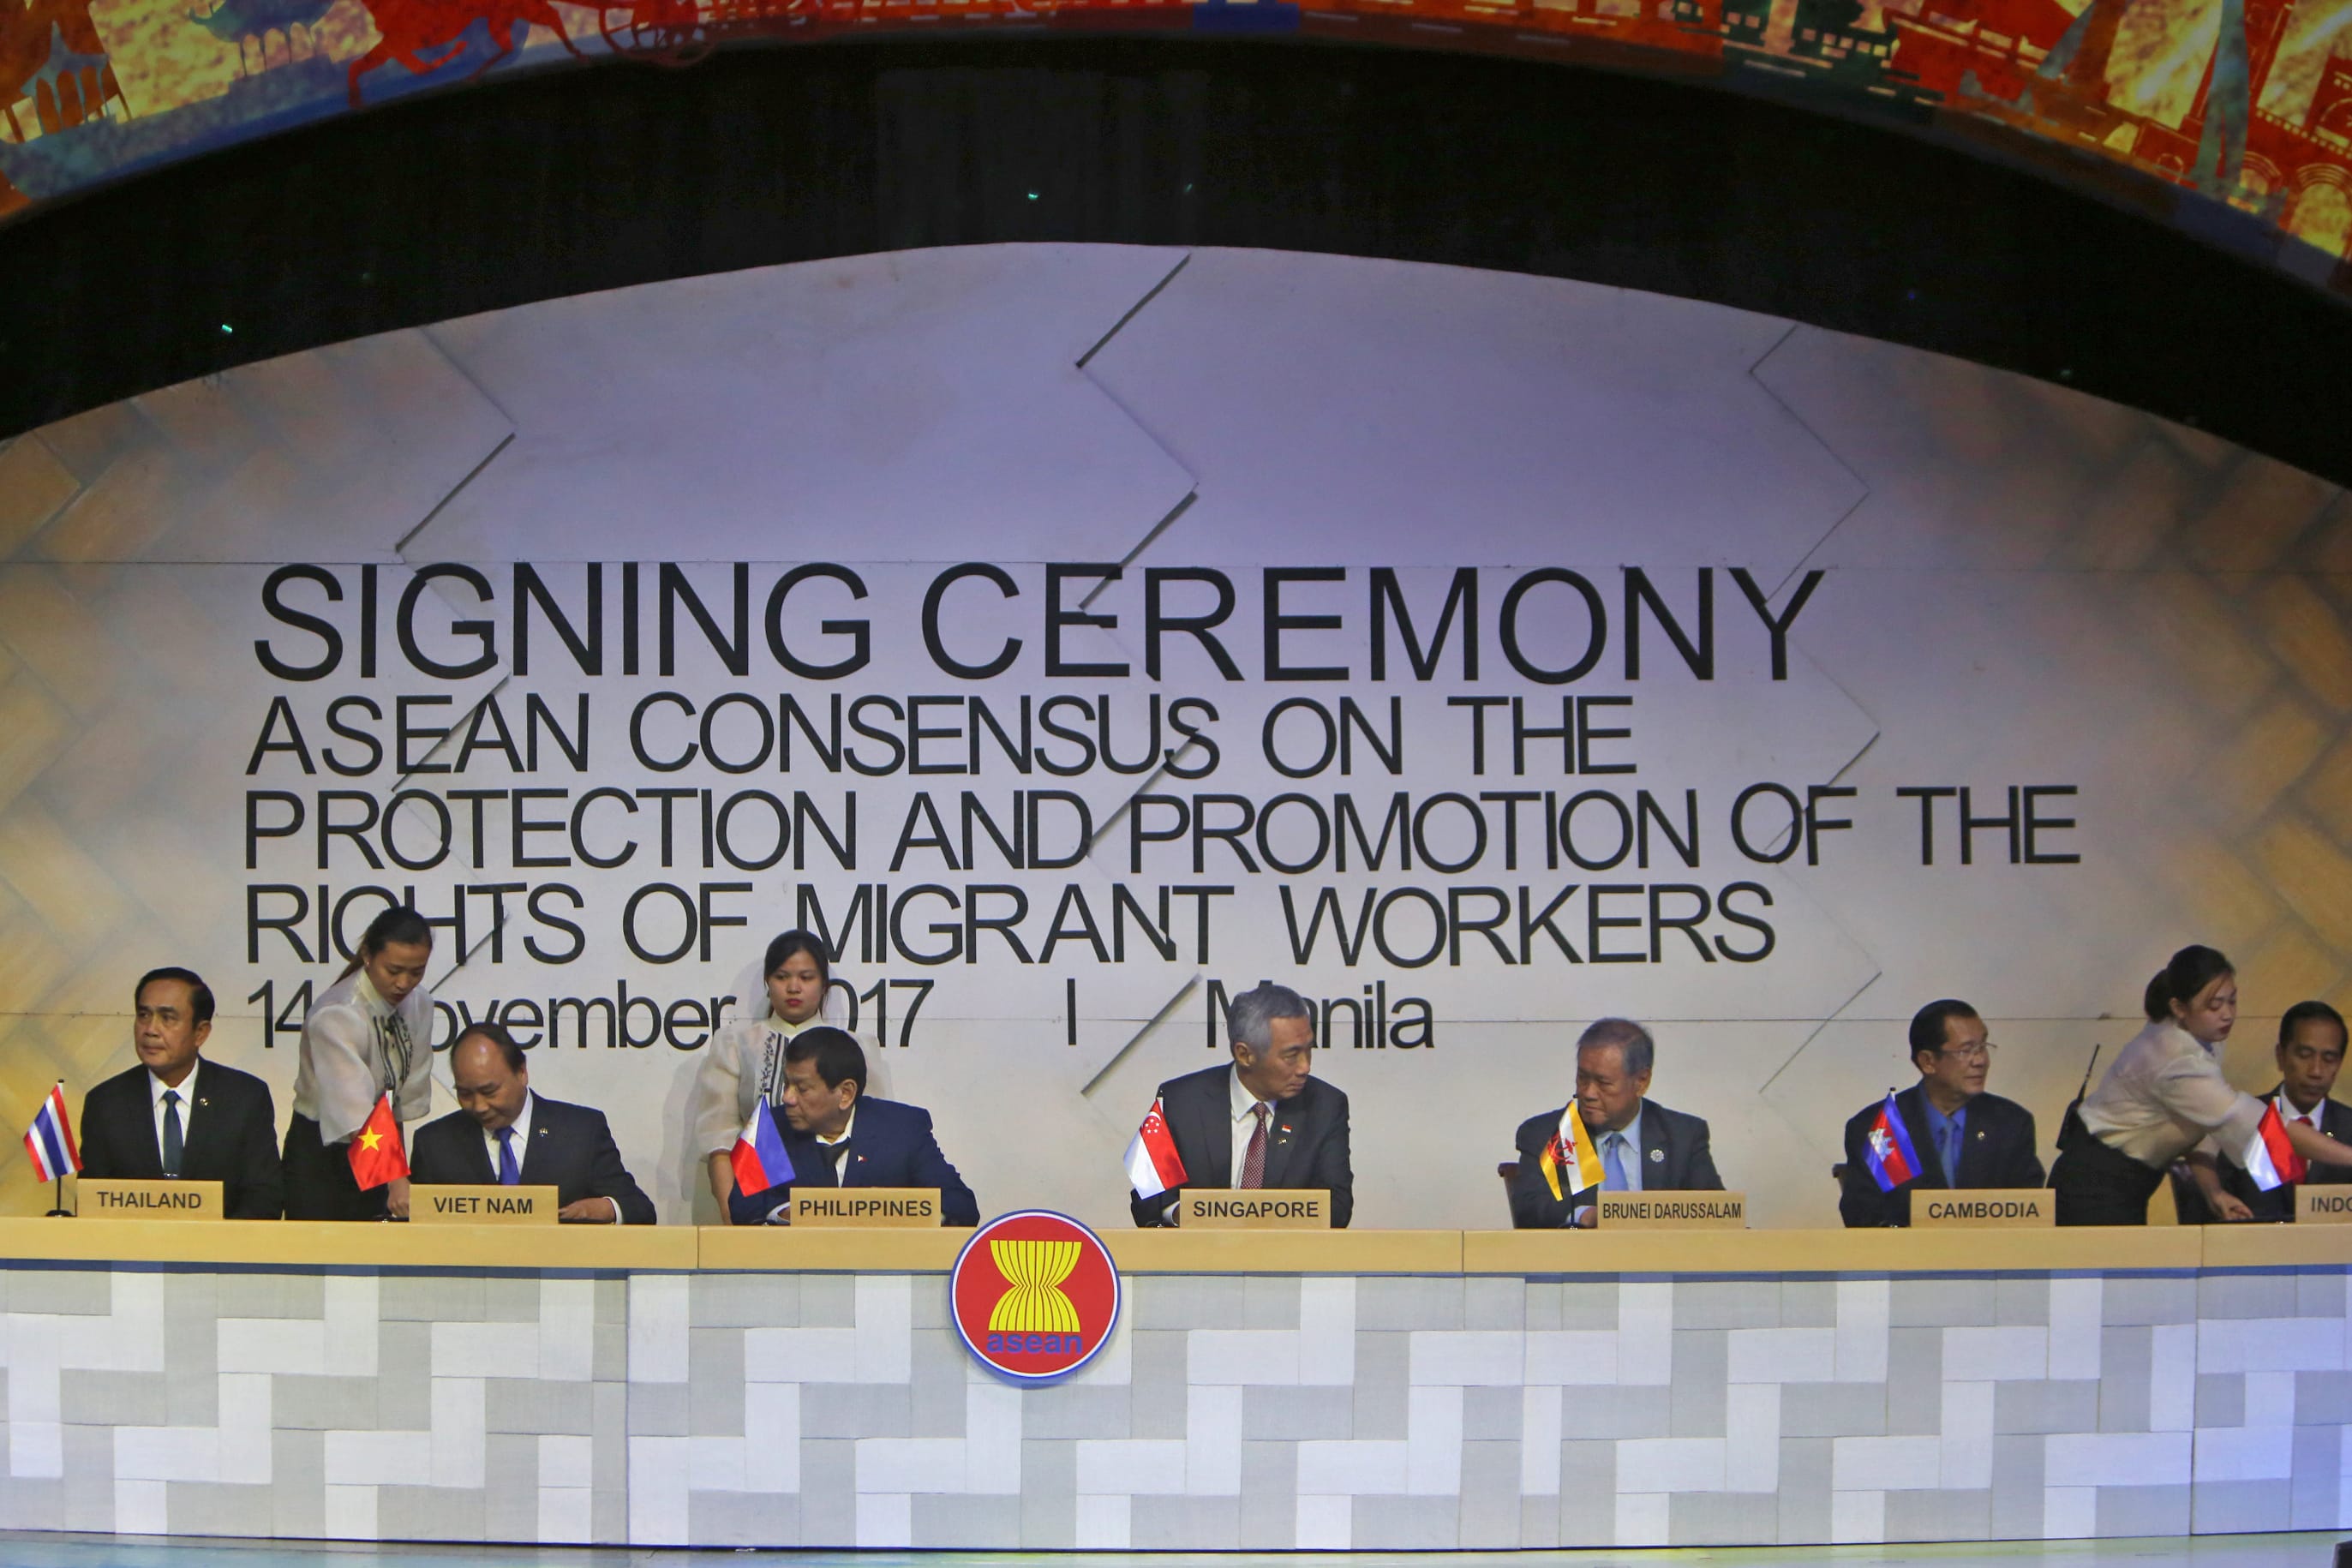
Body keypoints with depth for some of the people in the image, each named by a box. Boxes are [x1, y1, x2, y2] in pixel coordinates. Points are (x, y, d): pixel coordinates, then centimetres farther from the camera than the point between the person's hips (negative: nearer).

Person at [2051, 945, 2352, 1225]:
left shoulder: (2194, 1042, 1)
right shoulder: (2177, 1062, -29)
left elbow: (2196, 1126, 4)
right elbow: (2259, 1126, -31)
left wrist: (2214, 1192, -13)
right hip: (2096, 1186, -9)